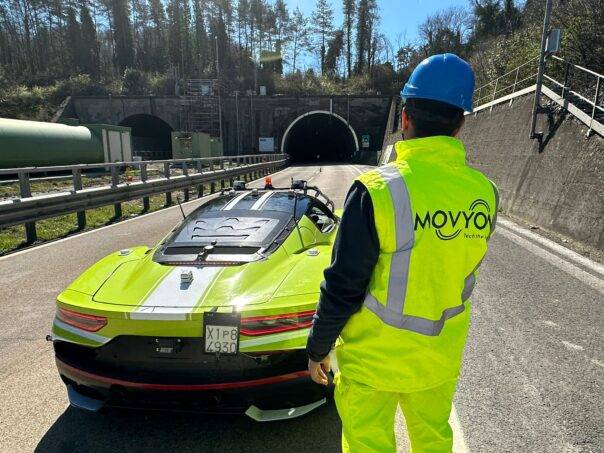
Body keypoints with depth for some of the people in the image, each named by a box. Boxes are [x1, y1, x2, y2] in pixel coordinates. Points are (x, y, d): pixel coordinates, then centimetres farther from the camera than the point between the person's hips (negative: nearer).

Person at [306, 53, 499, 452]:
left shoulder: (378, 190, -24)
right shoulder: (484, 192, -8)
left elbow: (343, 286, -18)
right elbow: (462, 268, 6)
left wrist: (318, 348, -4)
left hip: (374, 358, -4)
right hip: (442, 356, 5)